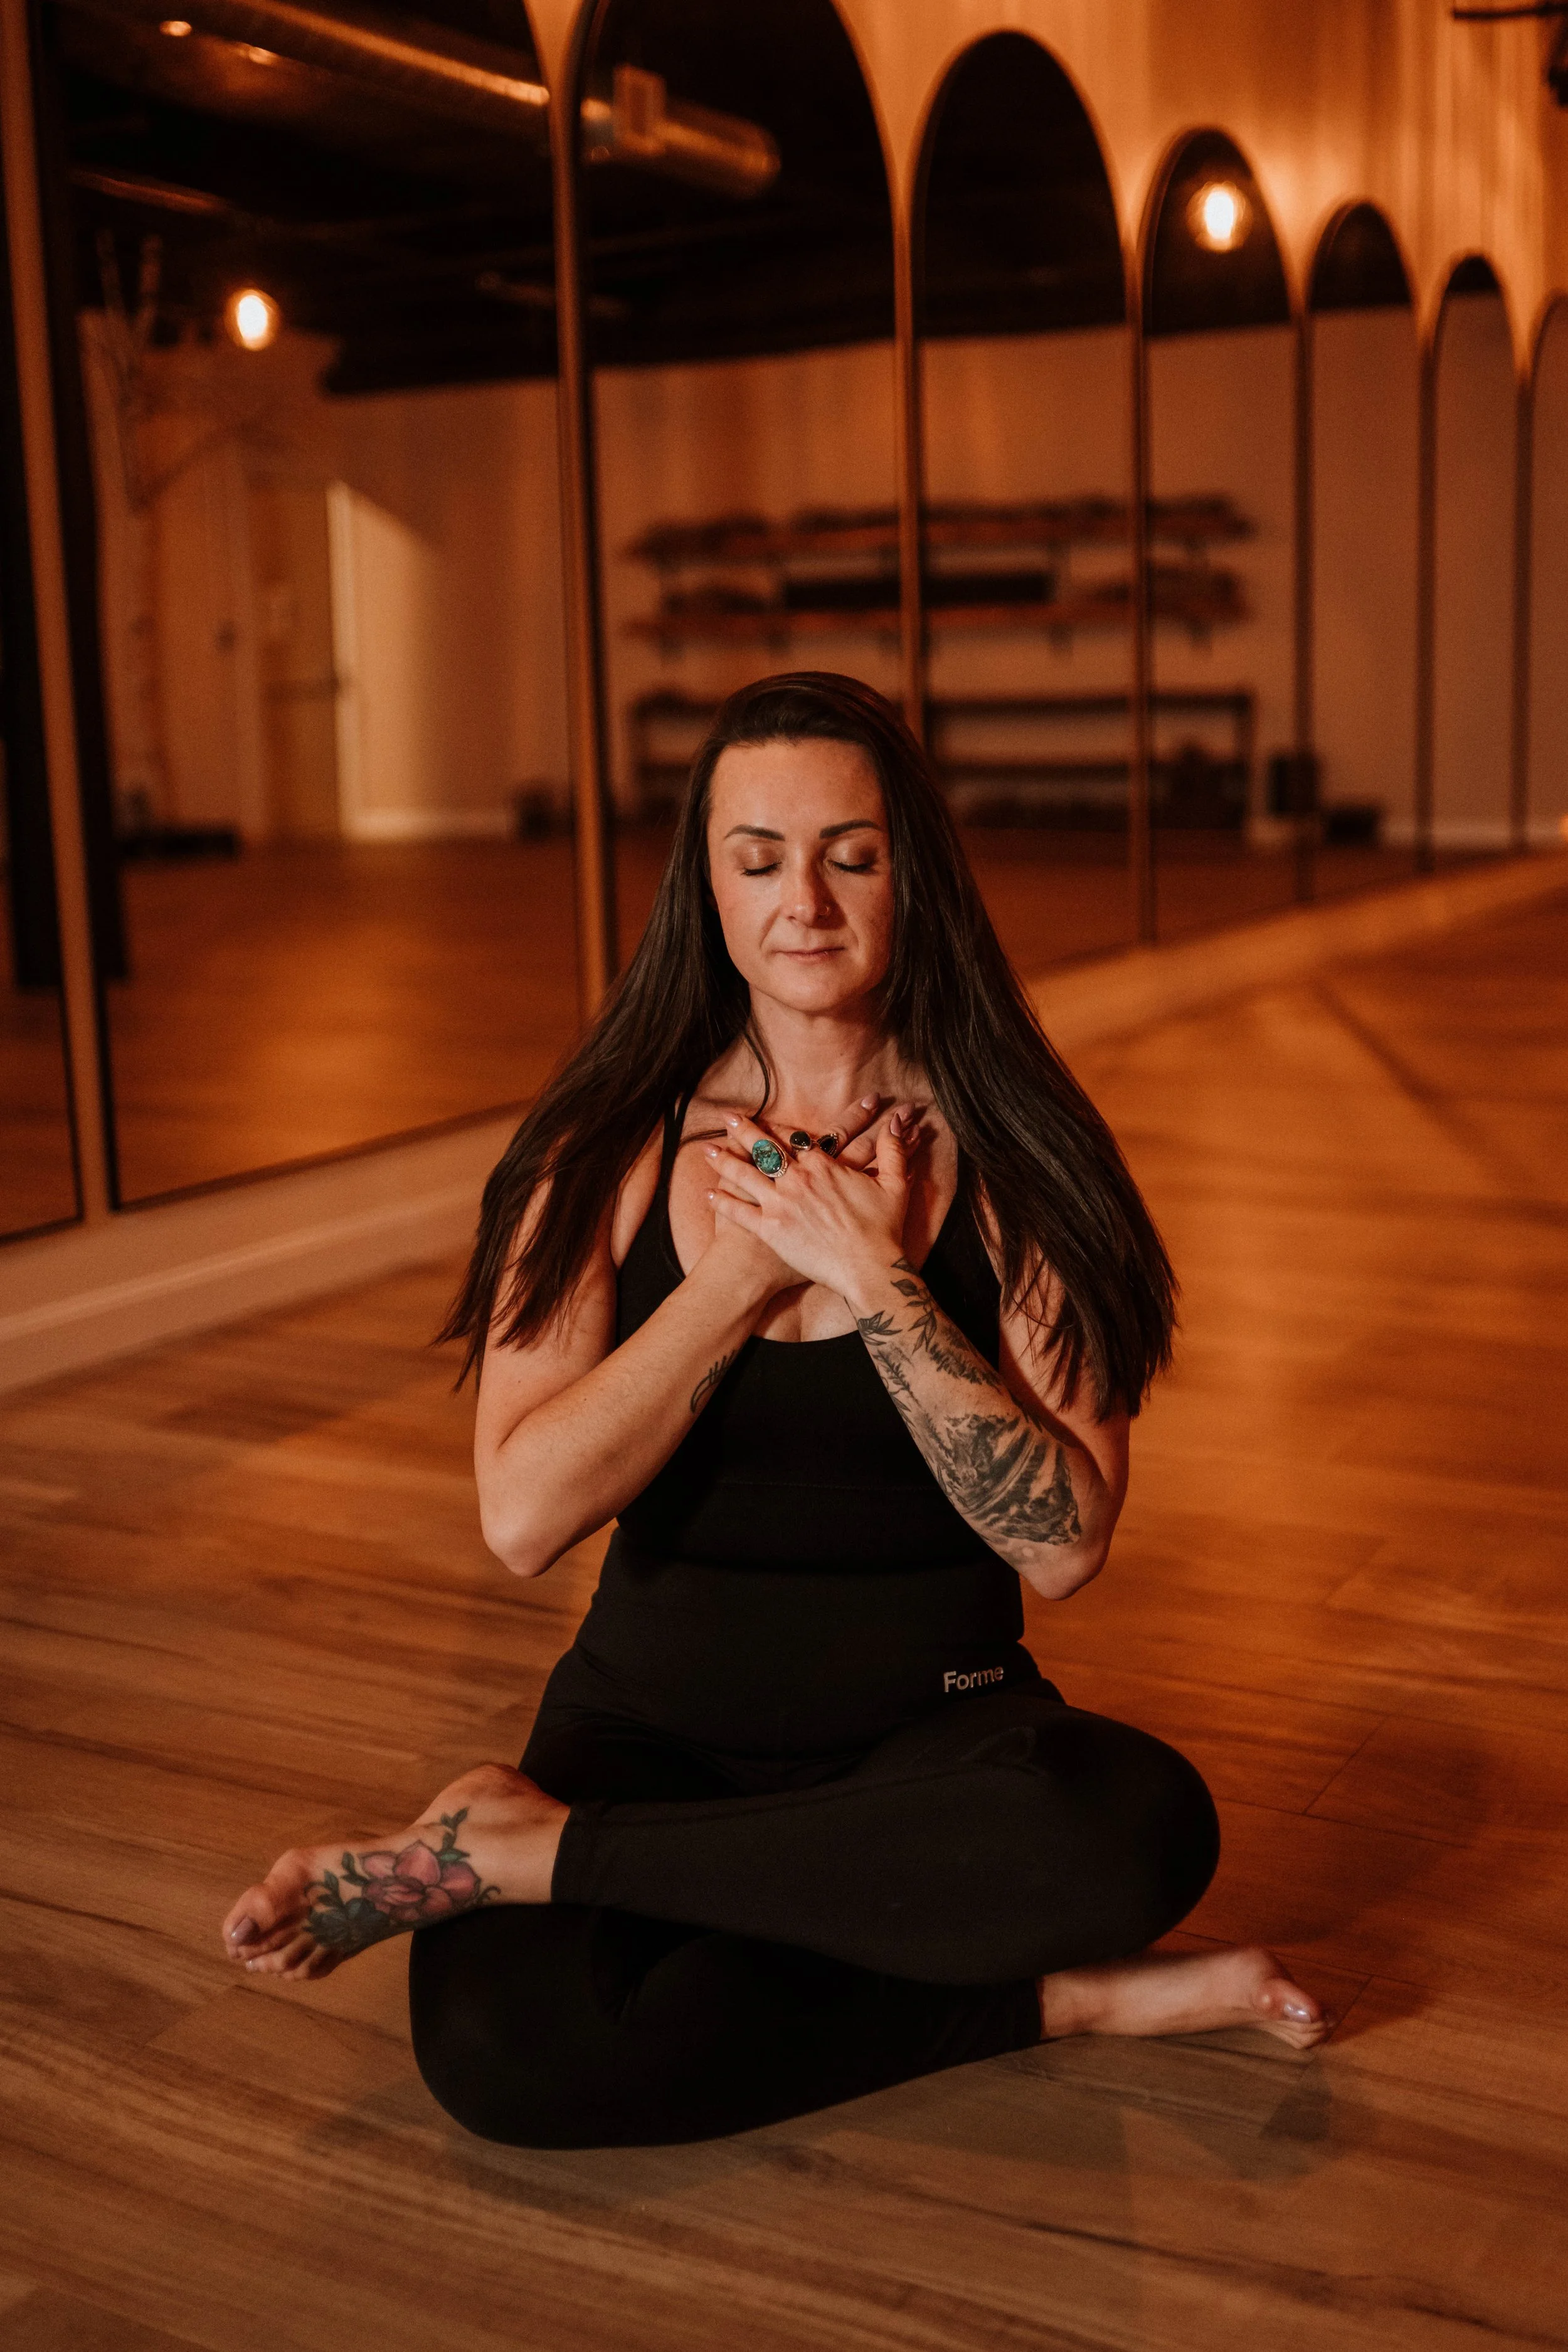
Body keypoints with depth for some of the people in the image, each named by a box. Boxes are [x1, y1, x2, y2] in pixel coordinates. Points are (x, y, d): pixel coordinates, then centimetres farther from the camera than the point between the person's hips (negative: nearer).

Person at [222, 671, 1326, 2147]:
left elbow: (1065, 1546, -14)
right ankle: (1051, 1999, -13)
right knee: (494, 2043, -29)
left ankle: (517, 1847, -19)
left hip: (932, 1734, 1)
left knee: (1144, 1829, -34)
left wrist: (878, 1284, -20)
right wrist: (742, 1274, -15)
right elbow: (521, 1516, -15)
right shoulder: (613, 1153, -3)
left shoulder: (1006, 1155, -5)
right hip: (654, 1725, -1)